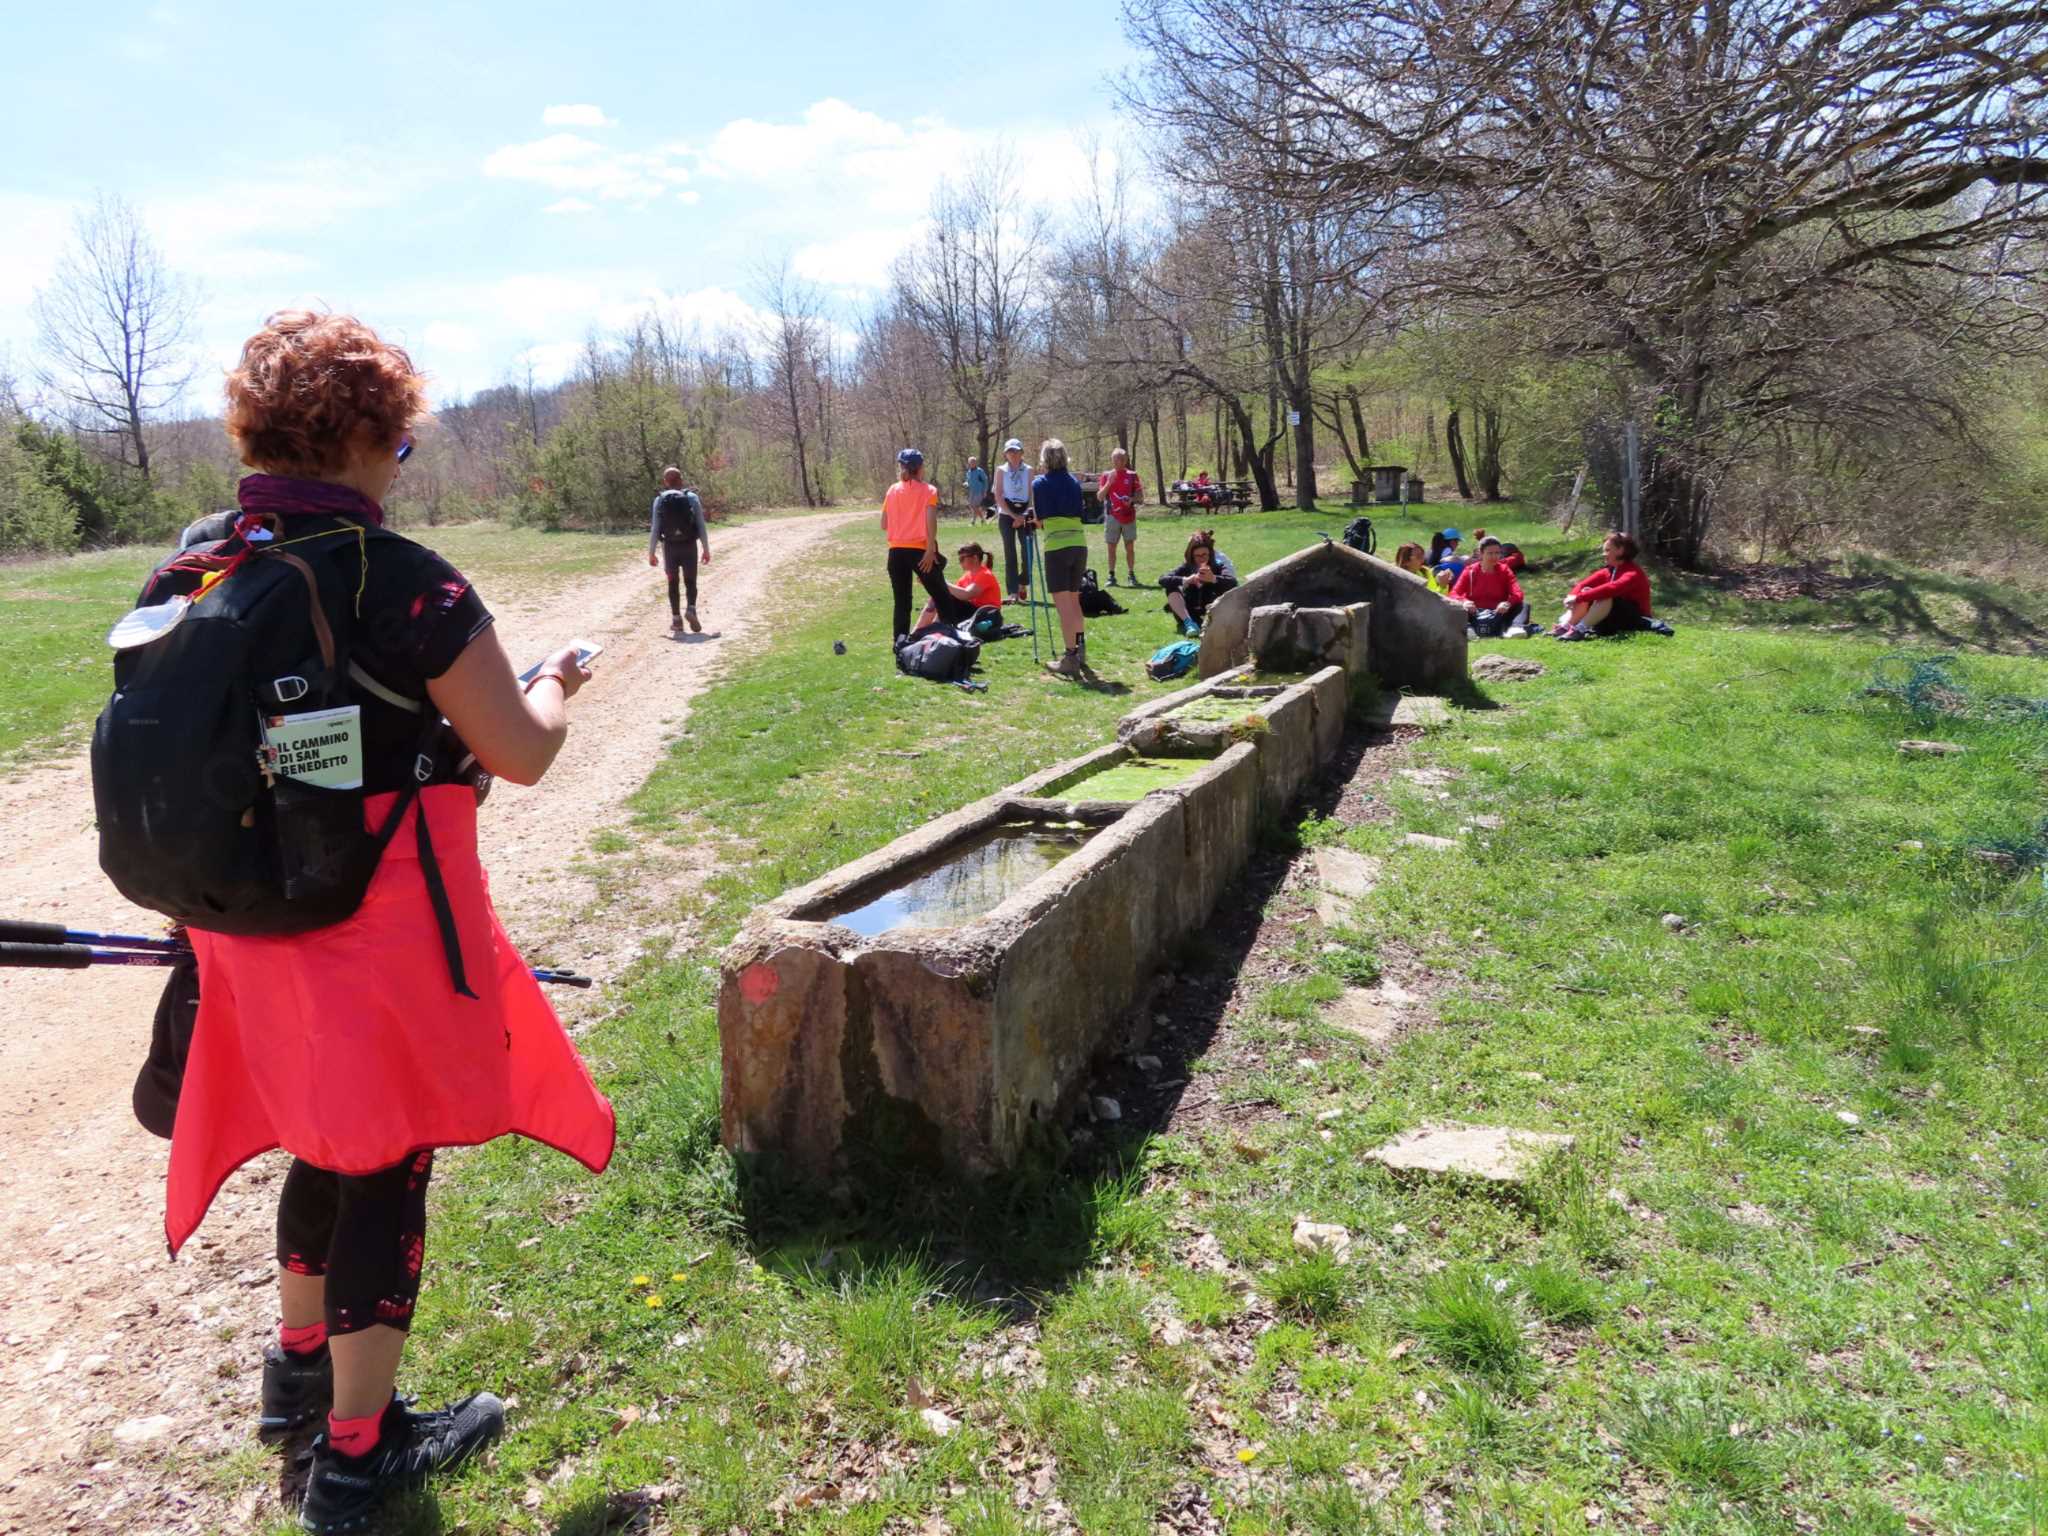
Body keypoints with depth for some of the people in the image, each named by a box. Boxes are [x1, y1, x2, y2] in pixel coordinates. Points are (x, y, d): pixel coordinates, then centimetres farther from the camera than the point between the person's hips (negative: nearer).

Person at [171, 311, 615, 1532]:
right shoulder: (403, 582, -19)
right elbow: (522, 753, -14)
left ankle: (300, 1366, 46)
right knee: (388, 1165, 9)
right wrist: (557, 682, 6)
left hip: (249, 919, 7)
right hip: (383, 928, -7)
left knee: (329, 1140, 26)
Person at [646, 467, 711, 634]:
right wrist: (706, 549, 1)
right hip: (689, 546, 0)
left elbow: (655, 529, -4)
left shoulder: (660, 500, -2)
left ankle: (676, 619, 11)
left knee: (673, 583, 12)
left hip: (670, 547, 0)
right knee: (690, 582, 9)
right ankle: (691, 609, -17)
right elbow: (701, 526, -4)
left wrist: (651, 552, 1)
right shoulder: (692, 498, -3)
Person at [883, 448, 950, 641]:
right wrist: (931, 550, -14)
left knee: (901, 602, 9)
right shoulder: (928, 490, -1)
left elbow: (884, 525, 10)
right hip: (920, 550, -4)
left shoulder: (892, 490, 10)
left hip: (896, 551, 4)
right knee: (941, 597, 8)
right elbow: (930, 521, -13)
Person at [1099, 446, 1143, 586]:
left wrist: (1132, 500, -15)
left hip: (1129, 516, 0)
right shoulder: (1107, 476, 4)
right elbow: (1100, 496, -1)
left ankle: (1131, 575, 9)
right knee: (1111, 547, 3)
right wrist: (1109, 483, -13)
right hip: (1112, 516, 0)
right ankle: (1111, 576, 8)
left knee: (1130, 547, 2)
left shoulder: (1132, 475, 5)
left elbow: (1140, 494, 6)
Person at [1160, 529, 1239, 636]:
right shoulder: (1186, 567, -4)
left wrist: (1213, 578, -48)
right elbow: (1162, 579, -18)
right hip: (1189, 613, 2)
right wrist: (1185, 580, -36)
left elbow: (1233, 582, -28)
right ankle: (1188, 623, -34)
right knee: (1171, 588, -22)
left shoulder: (1218, 566, -8)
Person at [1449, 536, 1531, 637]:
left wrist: (1508, 603, -32)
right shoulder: (1470, 572, 3)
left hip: (1499, 615, 1)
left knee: (1524, 606, -19)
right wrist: (1463, 601, -30)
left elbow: (1517, 593, -8)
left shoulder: (1504, 571, 5)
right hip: (1475, 616, -1)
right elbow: (1454, 594, -6)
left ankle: (1516, 627, -48)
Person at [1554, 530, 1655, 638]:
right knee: (1585, 591, -7)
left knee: (1606, 598, -33)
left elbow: (1611, 589, -36)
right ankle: (1565, 626, -21)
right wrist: (1573, 597, -24)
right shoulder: (1607, 572, 6)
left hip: (1636, 621, -8)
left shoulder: (1633, 573, -18)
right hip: (1614, 620, 8)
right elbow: (1582, 584, -2)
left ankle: (1579, 630, -39)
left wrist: (1579, 597, -39)